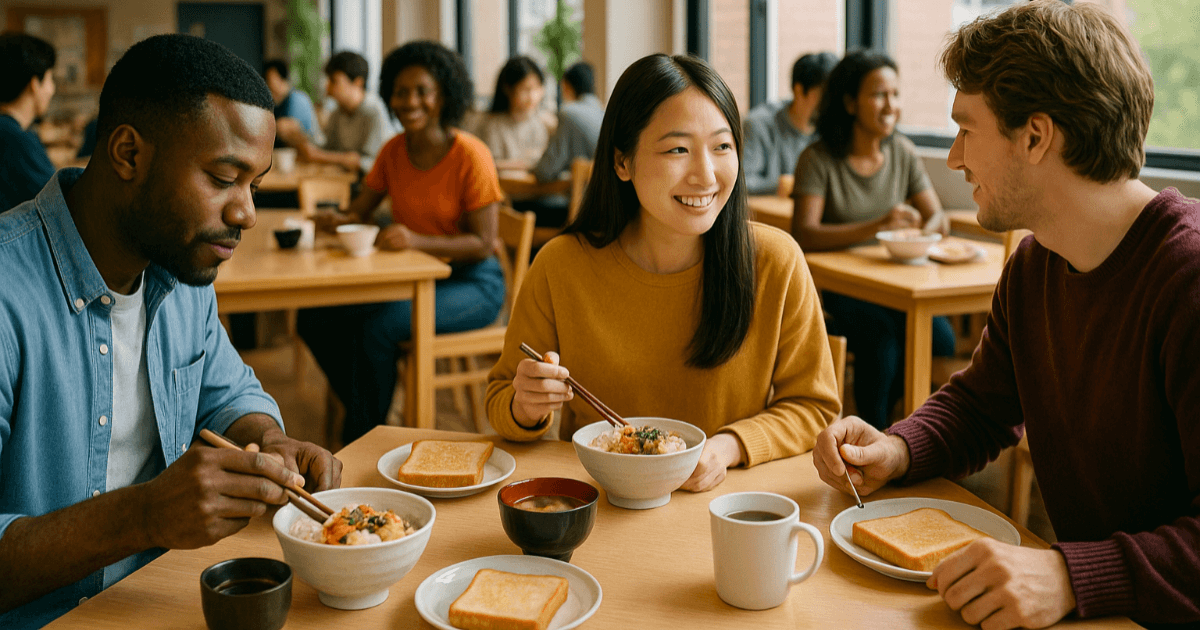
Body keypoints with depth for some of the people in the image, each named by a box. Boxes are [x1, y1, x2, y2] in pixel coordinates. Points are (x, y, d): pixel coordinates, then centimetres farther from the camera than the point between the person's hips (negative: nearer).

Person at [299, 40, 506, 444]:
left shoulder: (470, 155, -14)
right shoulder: (394, 151, 5)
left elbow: (483, 244, -16)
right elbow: (359, 211, 11)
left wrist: (417, 241, -30)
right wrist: (339, 221, -14)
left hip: (471, 283, -7)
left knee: (378, 327, -30)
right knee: (316, 319, -11)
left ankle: (364, 439, -8)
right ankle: (367, 415, 6)